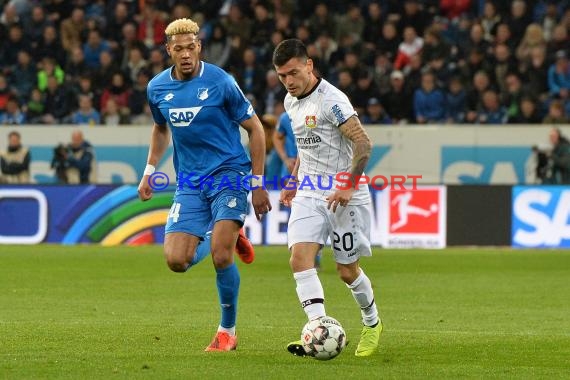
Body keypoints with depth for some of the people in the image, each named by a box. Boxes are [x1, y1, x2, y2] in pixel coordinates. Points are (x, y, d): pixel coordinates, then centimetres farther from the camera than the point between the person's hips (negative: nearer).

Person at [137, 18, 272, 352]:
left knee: (220, 257, -18)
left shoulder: (220, 82, -12)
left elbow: (255, 128, -5)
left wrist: (258, 183, -7)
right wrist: (149, 170, 12)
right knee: (177, 261, -7)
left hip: (229, 174, -5)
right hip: (190, 183, 5)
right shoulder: (158, 88, 2)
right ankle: (225, 237, 25)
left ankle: (228, 331, 2)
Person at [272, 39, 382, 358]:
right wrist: (294, 181, 20)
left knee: (348, 271, 3)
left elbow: (363, 143, -20)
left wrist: (349, 186, -24)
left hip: (344, 196, -7)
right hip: (309, 194, 7)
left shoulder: (331, 100, -16)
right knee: (300, 257, -16)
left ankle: (373, 323, 31)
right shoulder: (291, 102, 10)